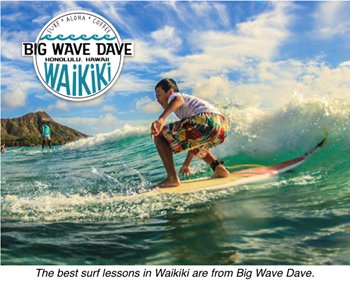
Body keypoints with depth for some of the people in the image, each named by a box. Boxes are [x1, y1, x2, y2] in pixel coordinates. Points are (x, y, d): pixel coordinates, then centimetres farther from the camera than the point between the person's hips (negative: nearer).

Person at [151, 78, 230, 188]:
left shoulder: (173, 96, 17)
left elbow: (178, 99, -11)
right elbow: (193, 137, 46)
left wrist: (161, 119, -27)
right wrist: (187, 163, 53)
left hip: (206, 121, -9)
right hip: (223, 126, 9)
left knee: (159, 135, 5)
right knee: (193, 142, 40)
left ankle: (172, 178, -5)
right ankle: (220, 169, 19)